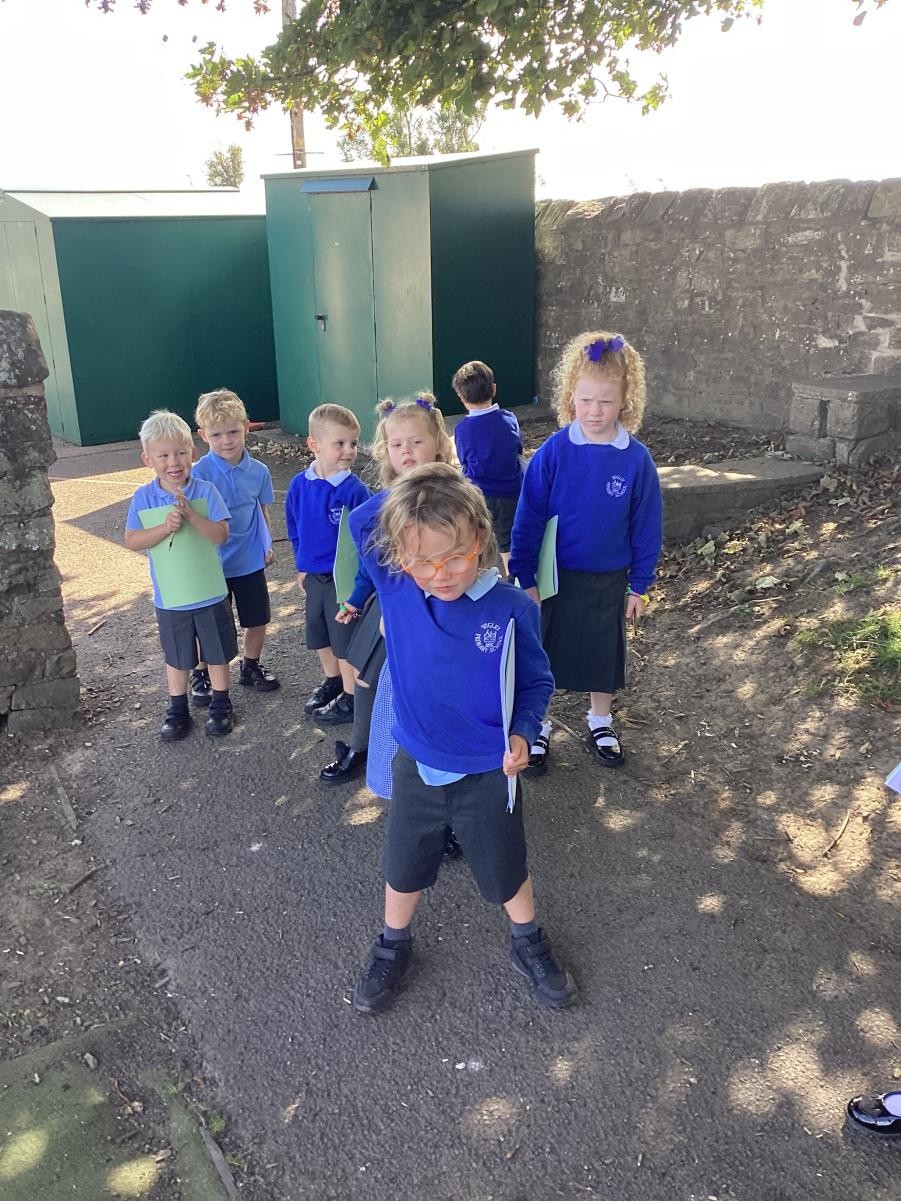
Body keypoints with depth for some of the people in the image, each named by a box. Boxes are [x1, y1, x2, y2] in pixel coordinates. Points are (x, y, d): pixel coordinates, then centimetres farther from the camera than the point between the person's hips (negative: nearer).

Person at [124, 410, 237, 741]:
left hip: (210, 592, -1)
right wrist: (166, 527, -29)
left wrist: (190, 515, -32)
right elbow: (131, 541, -15)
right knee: (177, 657, 17)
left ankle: (220, 706, 33)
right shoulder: (143, 497, -9)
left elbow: (220, 535, -19)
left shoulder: (205, 491, -11)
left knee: (218, 652, 14)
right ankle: (178, 711, 34)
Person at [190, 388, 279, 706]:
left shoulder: (258, 471, -6)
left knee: (257, 620, 15)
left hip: (251, 561, 3)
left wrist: (267, 545, 11)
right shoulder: (198, 473, -17)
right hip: (213, 563, -3)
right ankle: (201, 674, 32)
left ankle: (250, 667, 38)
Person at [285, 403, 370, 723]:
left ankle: (351, 698, 22)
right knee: (319, 634, 22)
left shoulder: (354, 490, -19)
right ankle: (331, 681, 43)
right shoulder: (299, 485, -4)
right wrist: (301, 566, 13)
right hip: (313, 575, 6)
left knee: (345, 640, 6)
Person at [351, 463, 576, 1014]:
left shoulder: (512, 608, -22)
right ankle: (393, 948, 51)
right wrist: (404, 497, -18)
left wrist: (522, 733, -21)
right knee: (404, 868, 23)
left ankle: (529, 944, 50)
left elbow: (537, 683, -7)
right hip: (417, 766, 2)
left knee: (506, 869, 21)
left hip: (488, 773, -2)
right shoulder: (394, 586, -17)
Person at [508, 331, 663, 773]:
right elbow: (527, 520, -9)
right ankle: (537, 728, 32)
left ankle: (600, 723, 40)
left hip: (608, 581, 1)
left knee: (604, 655, 17)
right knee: (543, 655, 12)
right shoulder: (552, 452, -14)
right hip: (555, 578, -1)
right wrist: (525, 579, -9)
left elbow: (646, 527, -1)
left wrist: (639, 584, 2)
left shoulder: (636, 459, -10)